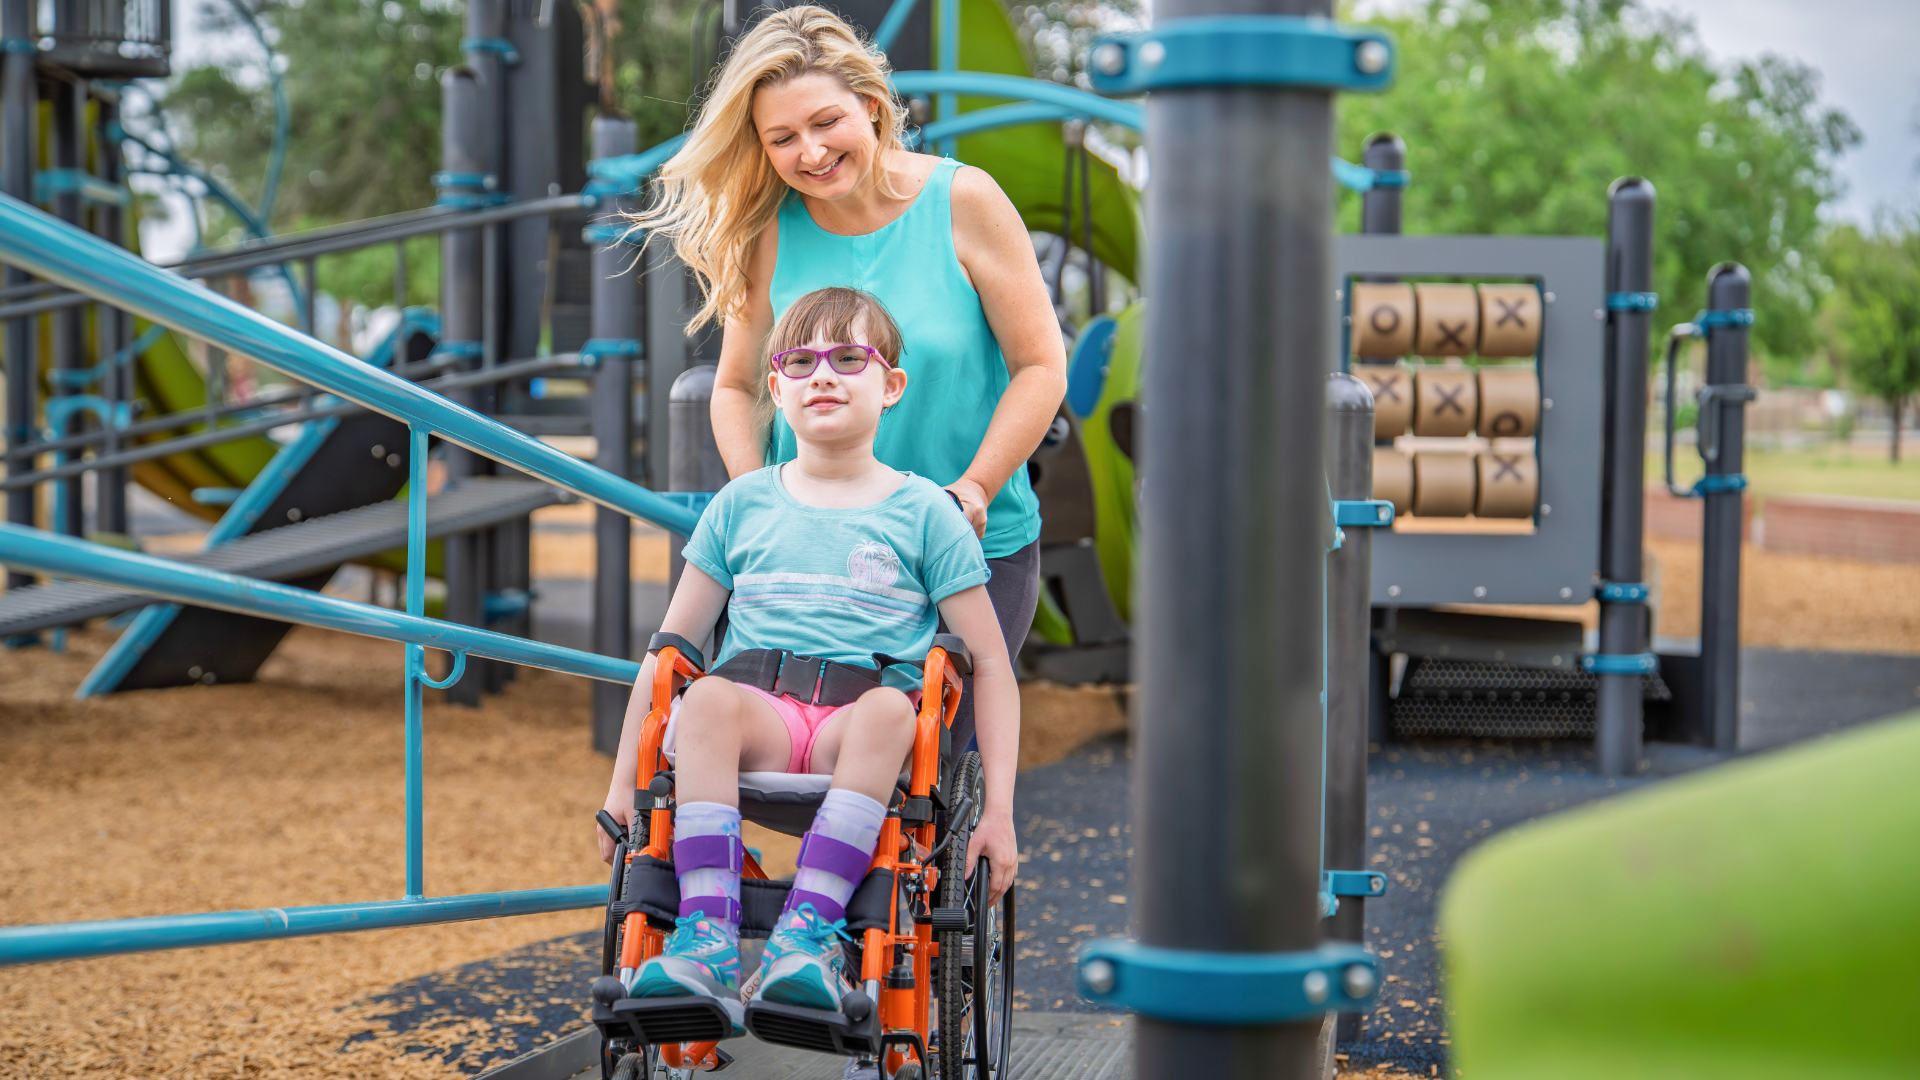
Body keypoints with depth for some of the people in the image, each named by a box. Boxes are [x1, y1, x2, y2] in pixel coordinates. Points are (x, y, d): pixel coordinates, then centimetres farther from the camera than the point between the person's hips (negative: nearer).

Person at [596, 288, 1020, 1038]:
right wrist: (621, 786, 12)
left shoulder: (923, 511, 12)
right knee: (709, 697, -33)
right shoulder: (742, 504, 18)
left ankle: (808, 928, -38)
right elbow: (670, 647, 19)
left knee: (888, 708, -35)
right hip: (760, 723, 1)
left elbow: (992, 665, 10)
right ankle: (707, 940, -40)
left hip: (858, 745, -1)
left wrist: (999, 809, 0)